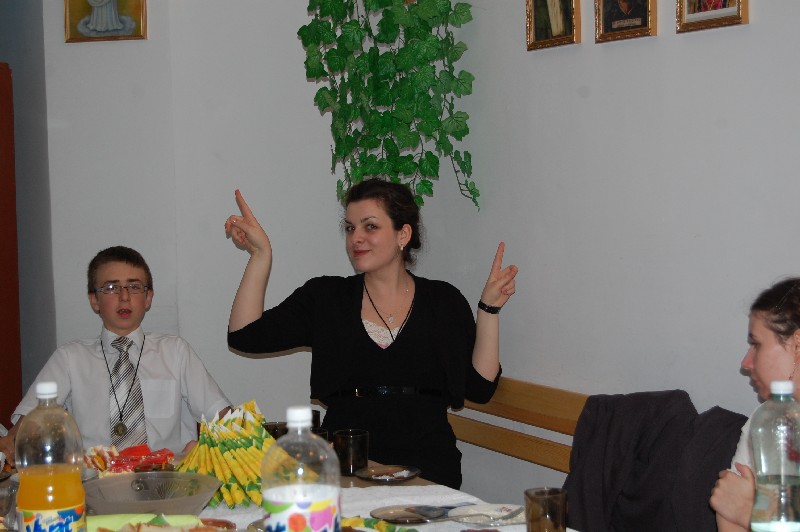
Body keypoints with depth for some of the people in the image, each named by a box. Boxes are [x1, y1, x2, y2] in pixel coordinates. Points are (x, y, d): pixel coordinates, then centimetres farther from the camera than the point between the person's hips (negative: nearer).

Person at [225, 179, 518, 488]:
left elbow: (480, 388, 5)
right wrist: (261, 254, -1)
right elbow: (245, 336, 1)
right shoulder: (324, 298, 11)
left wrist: (489, 308, 0)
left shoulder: (444, 302, 10)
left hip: (426, 468, 0)